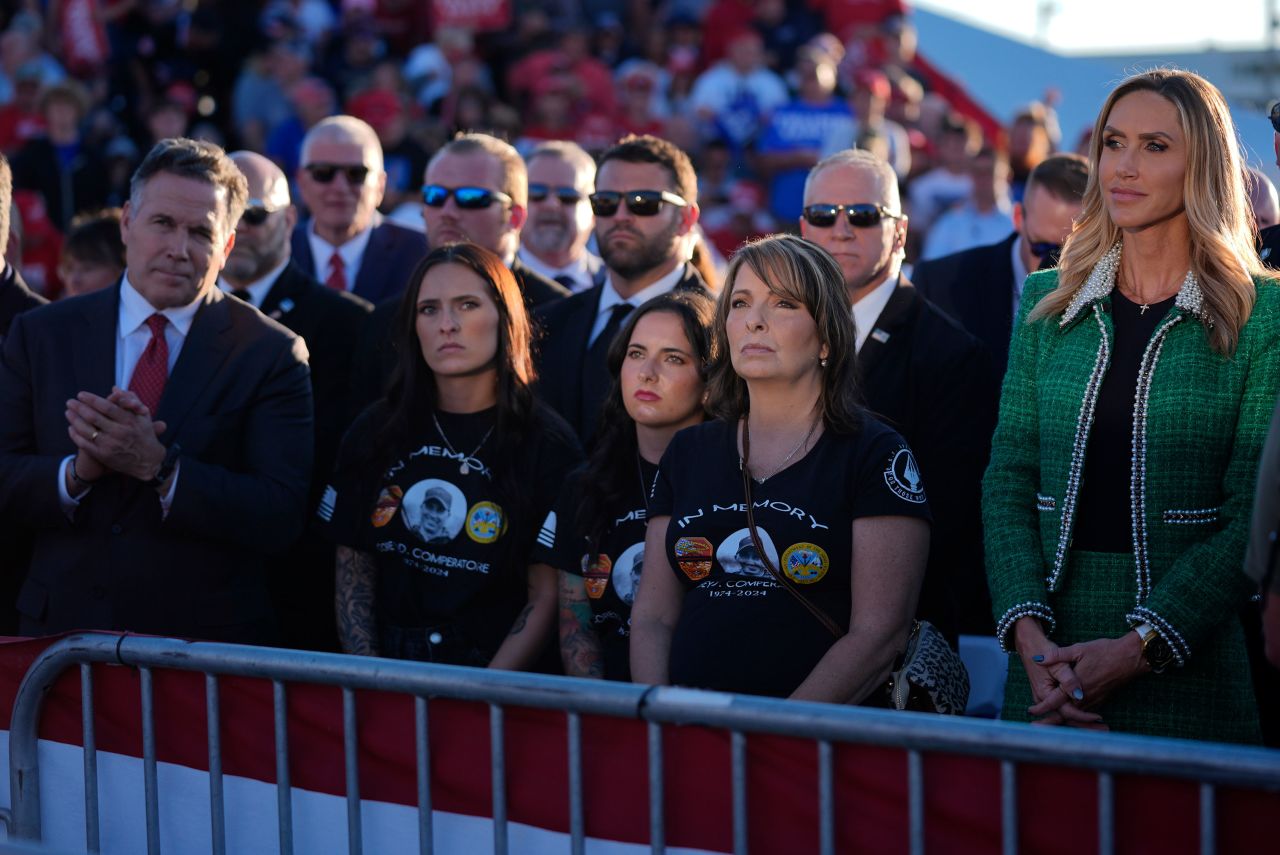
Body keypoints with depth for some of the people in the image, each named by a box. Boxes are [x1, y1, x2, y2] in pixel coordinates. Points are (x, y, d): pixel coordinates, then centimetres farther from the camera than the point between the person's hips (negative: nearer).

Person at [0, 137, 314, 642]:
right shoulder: (41, 335, 5)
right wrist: (76, 472, -18)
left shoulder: (271, 354, -4)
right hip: (63, 632, 2)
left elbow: (281, 518, -12)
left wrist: (159, 466, -22)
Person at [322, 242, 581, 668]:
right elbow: (352, 572, 11)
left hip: (497, 674, -3)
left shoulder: (546, 444, 0)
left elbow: (546, 596, -3)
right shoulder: (375, 433, 11)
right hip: (388, 672, 3)